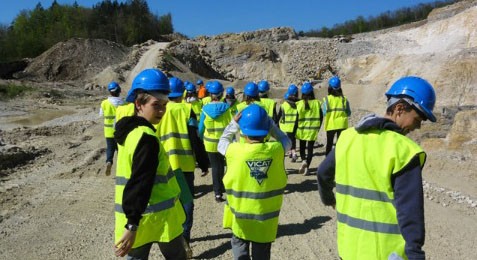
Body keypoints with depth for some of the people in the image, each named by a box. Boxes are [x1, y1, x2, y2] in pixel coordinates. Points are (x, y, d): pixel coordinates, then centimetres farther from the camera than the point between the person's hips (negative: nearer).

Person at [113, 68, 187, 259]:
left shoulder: (128, 131, 8)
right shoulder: (147, 138, -21)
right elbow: (139, 185, -26)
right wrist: (133, 225, -26)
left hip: (138, 218, 8)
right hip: (157, 217, -8)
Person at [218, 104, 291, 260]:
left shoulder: (235, 151, -19)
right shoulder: (276, 150, -14)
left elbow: (222, 144, 3)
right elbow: (286, 141, 8)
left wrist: (234, 123, 2)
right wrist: (270, 123, 3)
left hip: (241, 216, -1)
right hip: (267, 216, 2)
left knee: (240, 247, 22)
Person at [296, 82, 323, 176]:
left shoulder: (299, 104, -8)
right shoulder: (317, 103, -4)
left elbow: (296, 117, -8)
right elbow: (321, 117, 0)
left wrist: (295, 130, 3)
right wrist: (318, 127, 13)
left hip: (302, 129, 0)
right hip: (313, 130, 0)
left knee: (302, 147, 17)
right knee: (310, 149, 8)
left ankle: (304, 160, -7)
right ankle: (306, 167, 2)